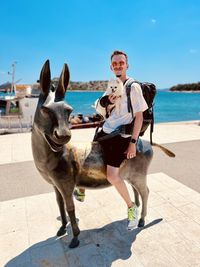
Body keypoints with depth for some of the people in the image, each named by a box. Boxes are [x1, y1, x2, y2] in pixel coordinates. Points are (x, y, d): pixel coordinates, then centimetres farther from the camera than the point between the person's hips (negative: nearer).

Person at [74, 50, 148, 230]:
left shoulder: (133, 87, -10)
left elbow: (139, 116, -11)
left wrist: (133, 142, -15)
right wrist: (109, 102, -8)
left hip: (121, 136, -7)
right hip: (105, 131, 7)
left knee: (112, 175, -15)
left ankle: (132, 207, 11)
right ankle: (81, 190, 40)